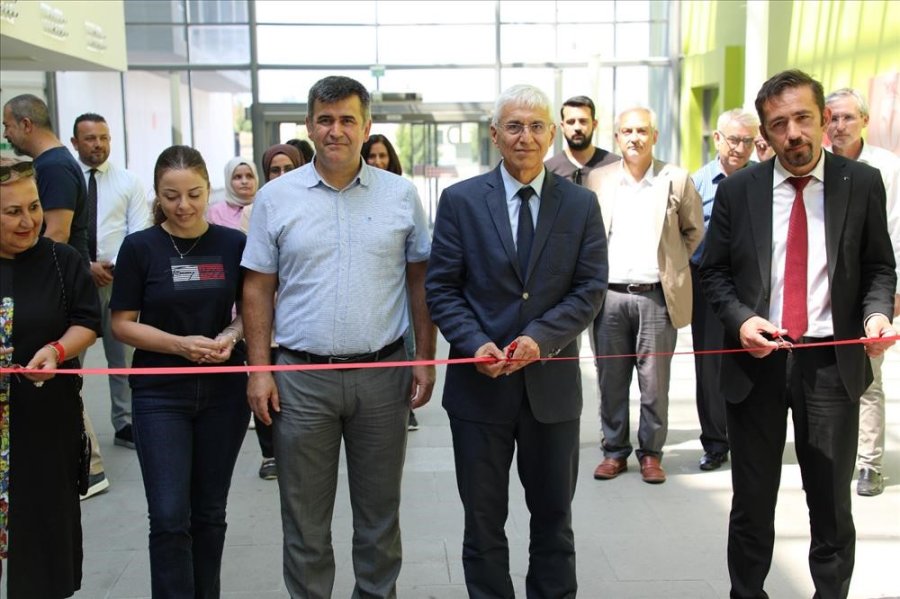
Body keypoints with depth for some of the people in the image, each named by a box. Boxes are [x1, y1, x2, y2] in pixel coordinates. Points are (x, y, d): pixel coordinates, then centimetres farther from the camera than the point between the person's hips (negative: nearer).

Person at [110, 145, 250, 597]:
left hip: (224, 391, 2)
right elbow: (122, 324, -3)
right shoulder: (139, 247, -4)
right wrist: (180, 344, -18)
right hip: (160, 394, -2)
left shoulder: (233, 244, 0)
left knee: (209, 513, 12)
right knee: (169, 517, -5)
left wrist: (232, 335, -13)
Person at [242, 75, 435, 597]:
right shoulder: (277, 197, 1)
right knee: (305, 516, 12)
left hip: (382, 373, 1)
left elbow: (421, 281, 6)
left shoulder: (401, 195, 2)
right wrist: (260, 369, -3)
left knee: (380, 511, 15)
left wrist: (425, 360, 1)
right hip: (301, 376, 0)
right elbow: (258, 289, 3)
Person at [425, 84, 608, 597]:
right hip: (480, 383, -1)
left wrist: (540, 337, -17)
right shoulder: (460, 200, -1)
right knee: (483, 521, 12)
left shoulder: (581, 204, 2)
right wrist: (476, 343, -17)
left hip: (552, 383, 1)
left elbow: (591, 289, -2)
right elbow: (442, 288, -2)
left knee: (554, 516, 16)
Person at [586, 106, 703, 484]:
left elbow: (694, 231, 14)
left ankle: (651, 453, 17)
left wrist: (673, 265, 8)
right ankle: (614, 451, 19)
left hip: (656, 297, -1)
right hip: (610, 296, 2)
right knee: (611, 380, 7)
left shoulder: (677, 180, 2)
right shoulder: (598, 180, 6)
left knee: (654, 382, 3)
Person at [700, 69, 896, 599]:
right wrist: (740, 318, -12)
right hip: (757, 359, 1)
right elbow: (715, 271, 6)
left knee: (832, 504, 11)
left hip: (832, 361, 0)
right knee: (752, 502, 13)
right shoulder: (737, 190, 0)